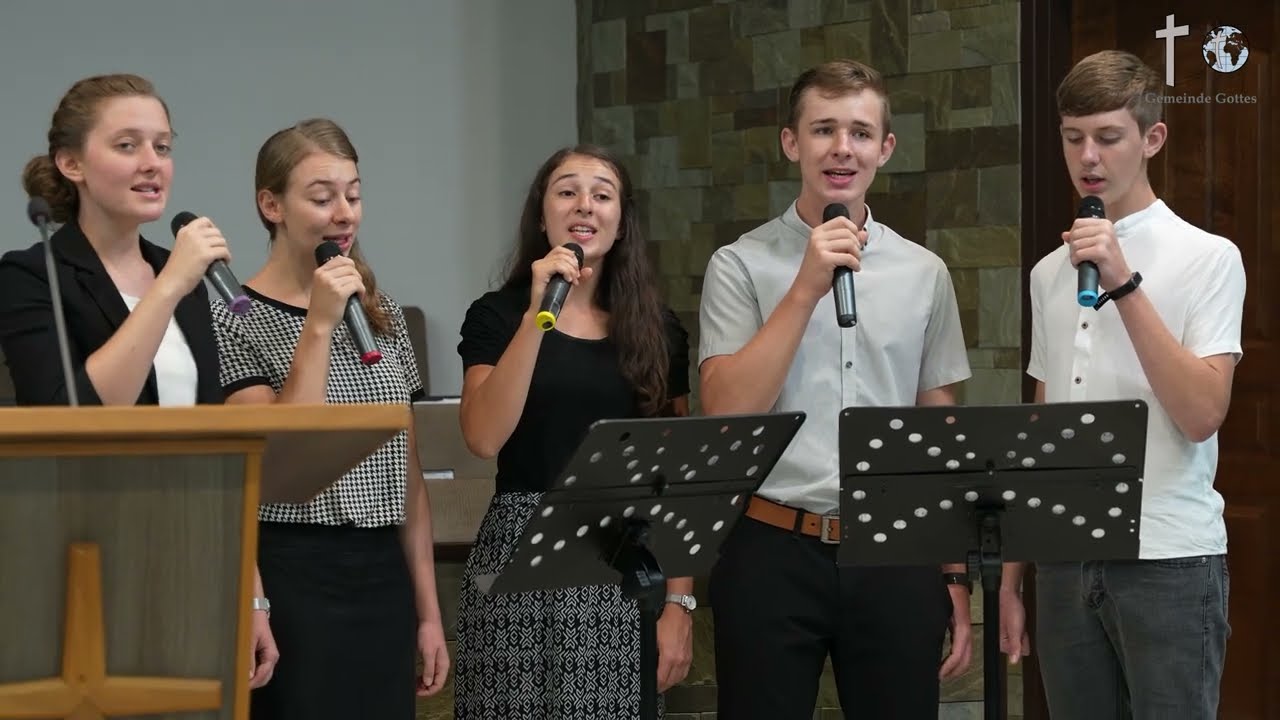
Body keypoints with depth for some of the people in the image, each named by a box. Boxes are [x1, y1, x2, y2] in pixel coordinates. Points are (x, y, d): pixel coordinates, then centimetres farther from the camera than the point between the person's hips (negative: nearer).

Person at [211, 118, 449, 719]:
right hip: (294, 584, -5)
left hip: (385, 580, 5)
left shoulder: (382, 314, 11)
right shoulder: (235, 319, -6)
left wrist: (428, 611, 13)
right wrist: (319, 326, -18)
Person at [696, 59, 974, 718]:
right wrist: (806, 288, -15)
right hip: (773, 553, -2)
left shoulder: (924, 274, 9)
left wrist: (955, 573, 9)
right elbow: (725, 415, -11)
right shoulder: (740, 266, 0)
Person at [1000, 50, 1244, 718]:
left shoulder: (1207, 258, -4)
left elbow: (1201, 414, -15)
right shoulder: (1049, 272, 12)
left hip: (1169, 561, -5)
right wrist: (1011, 573, 14)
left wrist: (1124, 285, -20)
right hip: (1064, 560, 5)